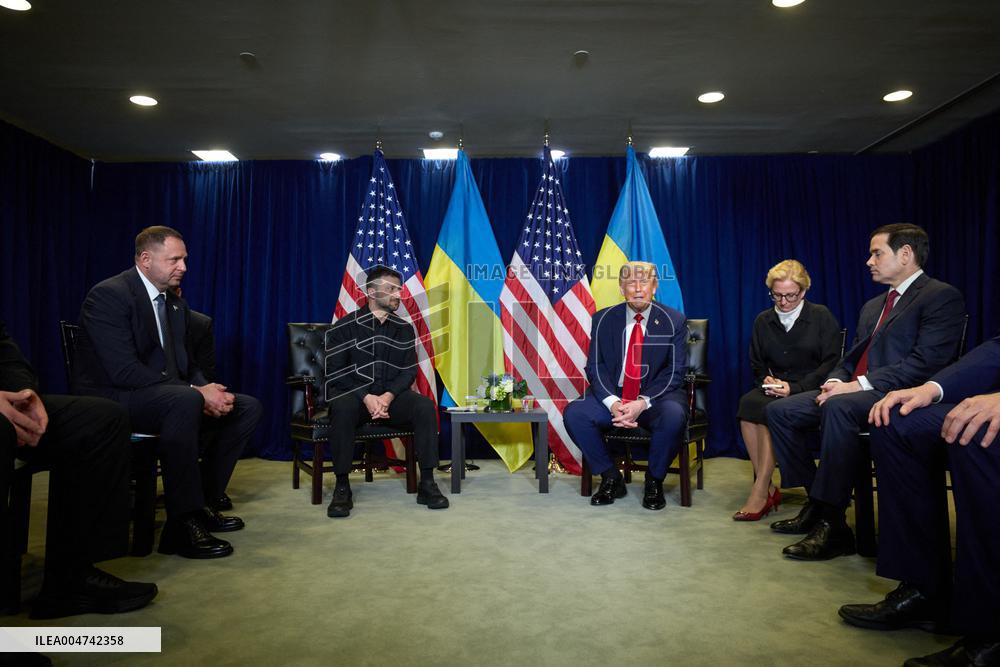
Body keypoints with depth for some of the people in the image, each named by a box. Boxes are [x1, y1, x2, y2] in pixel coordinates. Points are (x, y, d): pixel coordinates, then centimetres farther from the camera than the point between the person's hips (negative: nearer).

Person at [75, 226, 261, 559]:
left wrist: (208, 392, -10)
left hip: (167, 397, 9)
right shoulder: (109, 295, -14)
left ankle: (204, 502, 3)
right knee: (185, 400, -38)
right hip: (112, 400, -8)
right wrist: (197, 393, -26)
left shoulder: (176, 304, 12)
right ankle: (182, 525, -30)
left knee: (248, 407, -2)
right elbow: (125, 371, -24)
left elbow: (186, 363, 13)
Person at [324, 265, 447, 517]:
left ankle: (427, 483, -20)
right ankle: (342, 488, -25)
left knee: (425, 406, -26)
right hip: (352, 393, -2)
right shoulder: (345, 326, 0)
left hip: (391, 395, 3)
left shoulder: (404, 328, 9)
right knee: (343, 408, -37)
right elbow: (335, 371, -6)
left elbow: (409, 370, 3)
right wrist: (366, 397, -20)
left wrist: (388, 396, -17)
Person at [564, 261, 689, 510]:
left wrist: (643, 403, -21)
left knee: (673, 416, -34)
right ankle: (611, 478, -2)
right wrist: (612, 403, -20)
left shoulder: (674, 321, -1)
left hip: (656, 396, -2)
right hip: (613, 395, 2)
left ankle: (654, 481, -6)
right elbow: (595, 367, 0)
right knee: (573, 413, -23)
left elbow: (675, 372, -6)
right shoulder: (604, 319, 4)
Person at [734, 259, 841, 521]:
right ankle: (768, 488, -25)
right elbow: (756, 365, 16)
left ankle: (760, 492, -28)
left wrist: (794, 388, -16)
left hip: (810, 391, -3)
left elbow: (831, 364, -3)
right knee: (747, 402, -31)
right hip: (774, 391, 4)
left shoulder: (822, 317, 4)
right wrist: (766, 380, -8)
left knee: (768, 409, -33)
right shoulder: (763, 321, 14)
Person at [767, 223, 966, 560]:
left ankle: (833, 524, -30)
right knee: (780, 410, -5)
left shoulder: (942, 297, -3)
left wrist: (859, 385, -20)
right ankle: (816, 503, 0)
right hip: (852, 391, 9)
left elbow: (926, 362, -16)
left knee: (838, 408, -38)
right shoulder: (873, 306, 24)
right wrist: (836, 381, 0)